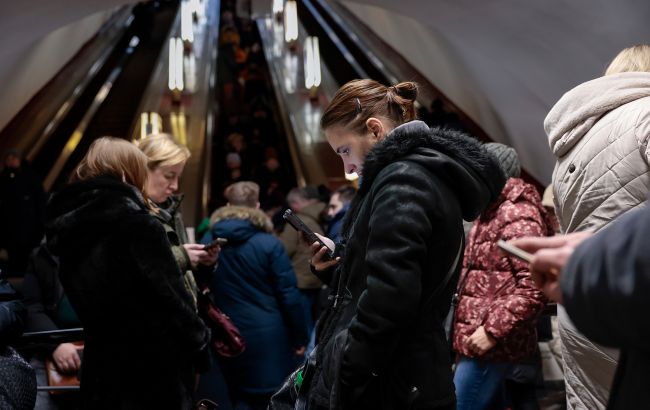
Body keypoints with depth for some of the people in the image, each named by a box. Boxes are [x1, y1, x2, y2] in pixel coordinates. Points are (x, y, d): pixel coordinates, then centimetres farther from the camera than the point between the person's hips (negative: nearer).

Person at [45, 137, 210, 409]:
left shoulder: (66, 226, 4)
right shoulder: (137, 224, -18)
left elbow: (84, 301, 12)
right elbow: (171, 298, -18)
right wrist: (199, 347, -3)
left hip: (99, 373, 7)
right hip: (154, 372, -7)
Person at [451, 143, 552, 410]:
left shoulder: (517, 214, -10)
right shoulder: (489, 215, 21)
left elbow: (535, 286, -21)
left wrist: (492, 330, -21)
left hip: (492, 346, -10)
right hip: (478, 341, 10)